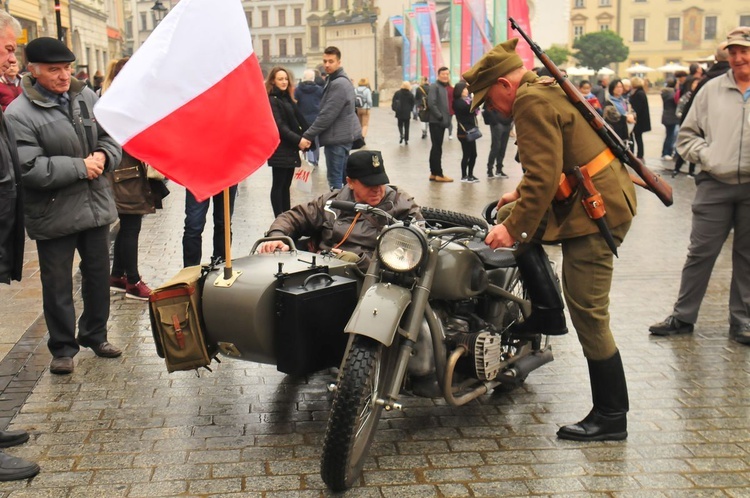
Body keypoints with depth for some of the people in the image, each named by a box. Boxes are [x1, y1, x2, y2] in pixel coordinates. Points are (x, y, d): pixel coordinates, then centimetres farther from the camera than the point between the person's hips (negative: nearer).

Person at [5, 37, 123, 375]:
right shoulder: (19, 114, -15)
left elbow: (112, 135, 10)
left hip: (96, 205, 5)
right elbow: (29, 169, -22)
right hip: (53, 215, -5)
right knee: (57, 284, 7)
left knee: (98, 274, 18)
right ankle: (62, 347, 24)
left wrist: (104, 156, -12)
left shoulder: (85, 96, 1)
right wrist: (81, 167, -20)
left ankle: (95, 334, 37)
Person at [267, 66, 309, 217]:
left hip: (290, 148, 8)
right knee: (278, 185, -4)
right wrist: (298, 139, -22)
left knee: (286, 185, 10)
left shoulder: (287, 98, 16)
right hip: (279, 149, -8)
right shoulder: (271, 100, -9)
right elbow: (279, 125, -17)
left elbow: (298, 119, 14)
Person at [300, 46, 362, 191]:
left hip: (337, 137, -10)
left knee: (335, 179, -6)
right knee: (343, 177, 15)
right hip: (343, 135, 10)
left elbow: (327, 115, -23)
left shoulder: (338, 84, -19)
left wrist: (308, 135, -18)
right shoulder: (334, 80, 15)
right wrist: (311, 134, 13)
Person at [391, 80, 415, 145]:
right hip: (407, 113, 0)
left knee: (400, 125, 13)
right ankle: (406, 140, 7)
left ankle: (401, 135, -14)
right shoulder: (410, 94, -4)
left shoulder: (397, 93, -3)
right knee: (406, 126, 8)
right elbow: (412, 104, 0)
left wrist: (395, 109, 8)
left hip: (399, 113, 0)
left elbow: (393, 102, -2)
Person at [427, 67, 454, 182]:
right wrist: (440, 116, -18)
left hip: (442, 121, 9)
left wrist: (447, 117, 6)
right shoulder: (434, 86, -10)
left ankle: (433, 173, 19)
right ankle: (438, 174, -1)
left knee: (436, 147, 13)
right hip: (436, 121, -9)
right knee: (437, 148, -5)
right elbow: (431, 103, -19)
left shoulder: (448, 87, 16)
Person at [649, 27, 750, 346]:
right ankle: (683, 317, 14)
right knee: (700, 253, 4)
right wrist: (705, 155, -7)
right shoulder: (712, 90, 4)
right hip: (715, 185, 0)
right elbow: (686, 134, 8)